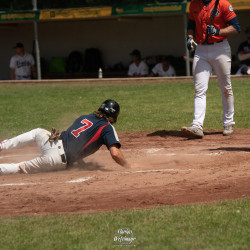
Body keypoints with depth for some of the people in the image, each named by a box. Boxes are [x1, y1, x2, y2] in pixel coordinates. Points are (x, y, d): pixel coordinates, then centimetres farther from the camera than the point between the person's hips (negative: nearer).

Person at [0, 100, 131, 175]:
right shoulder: (107, 128, -1)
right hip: (60, 160, -5)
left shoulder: (84, 117, 17)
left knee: (37, 131, 39)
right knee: (22, 167, 2)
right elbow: (115, 153, -14)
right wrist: (128, 166, 0)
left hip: (53, 142, 5)